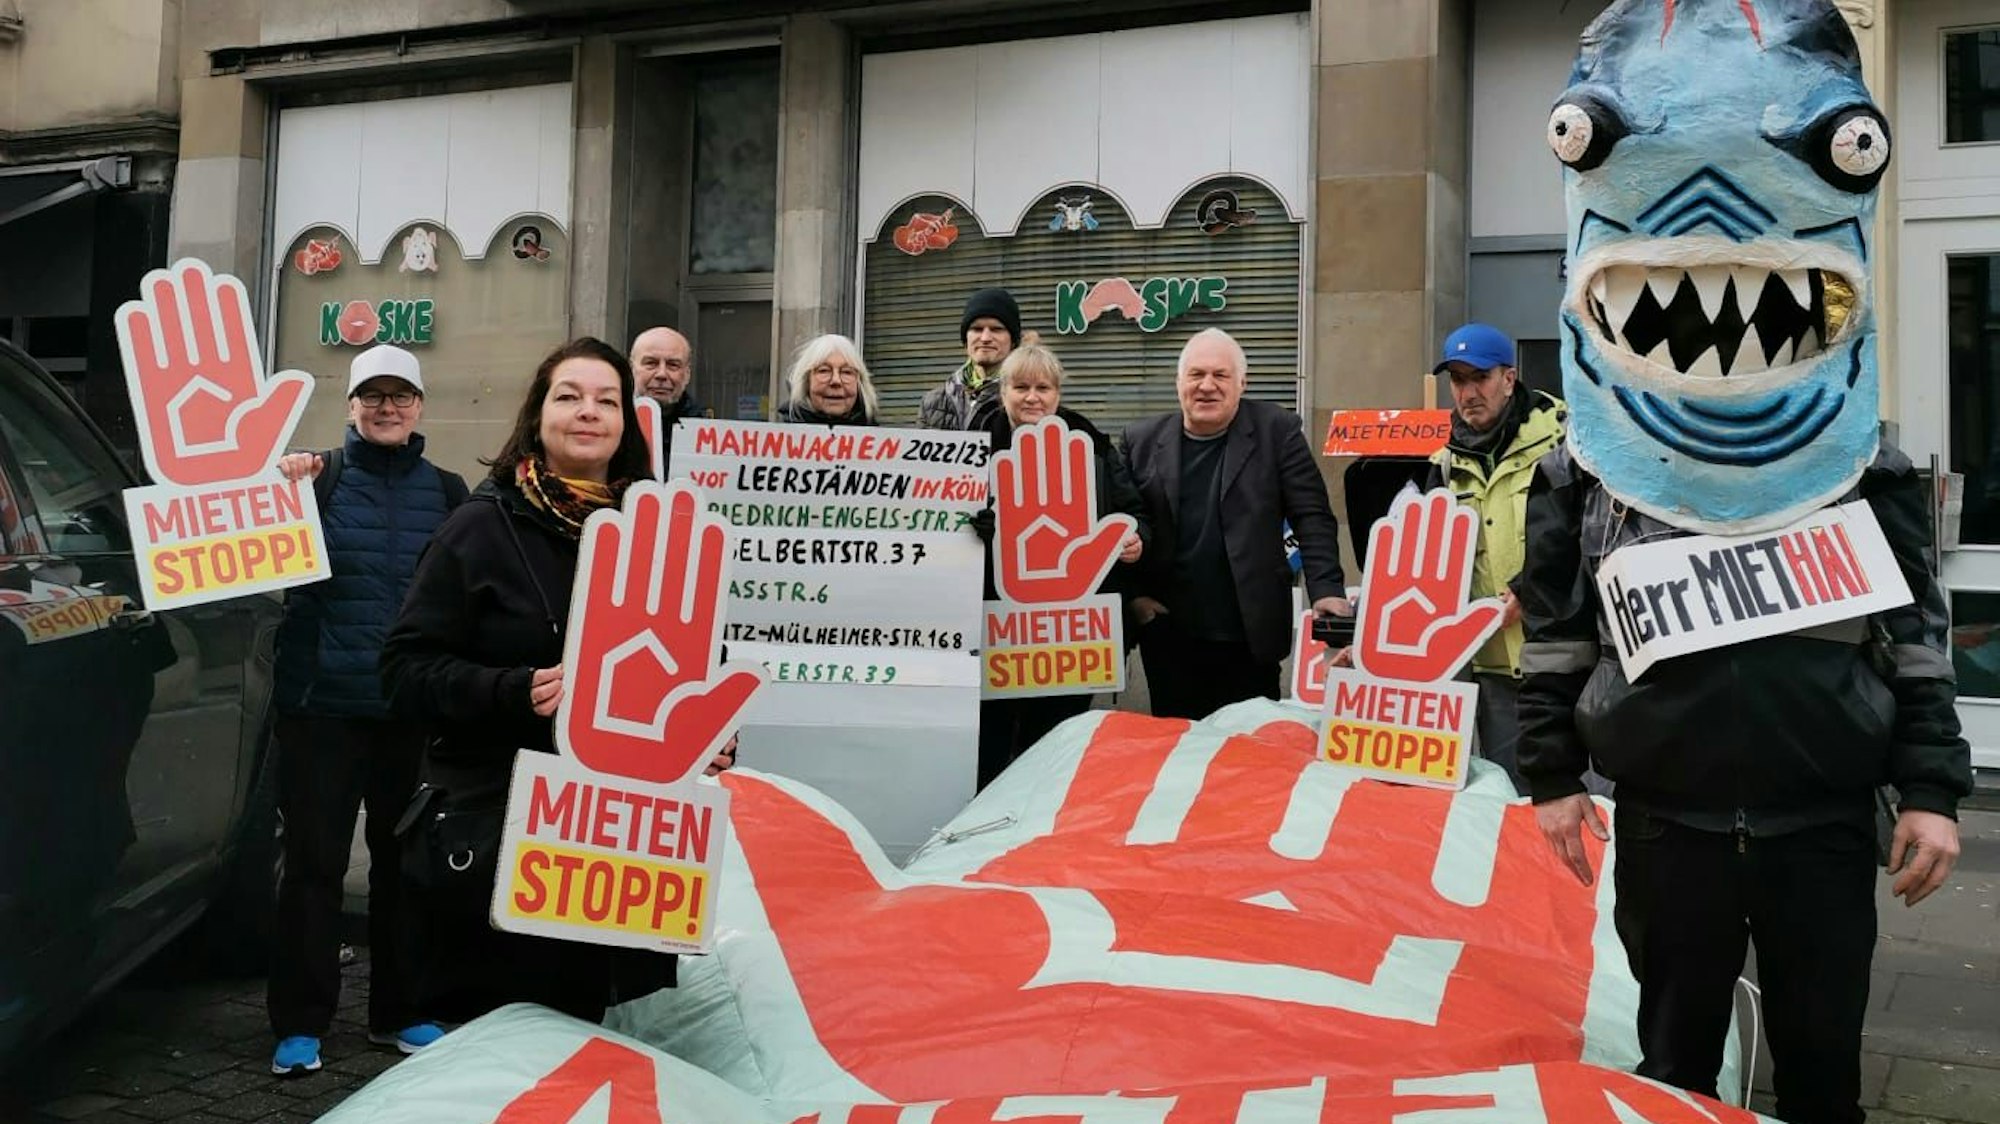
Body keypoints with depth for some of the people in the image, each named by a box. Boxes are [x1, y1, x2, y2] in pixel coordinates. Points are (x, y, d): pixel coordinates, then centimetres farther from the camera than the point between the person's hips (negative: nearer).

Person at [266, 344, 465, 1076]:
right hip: (321, 700, -2)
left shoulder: (446, 491, 6)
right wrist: (284, 493, -24)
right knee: (314, 860, 2)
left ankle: (398, 1011, 24)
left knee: (404, 857, 11)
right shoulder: (319, 476, 0)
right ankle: (300, 1022, 12)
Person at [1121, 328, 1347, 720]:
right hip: (1168, 635, 2)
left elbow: (1313, 518, -2)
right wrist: (1133, 596, -1)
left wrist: (1326, 591, -11)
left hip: (1250, 635, -1)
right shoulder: (1143, 441, 6)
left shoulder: (1276, 431, 0)